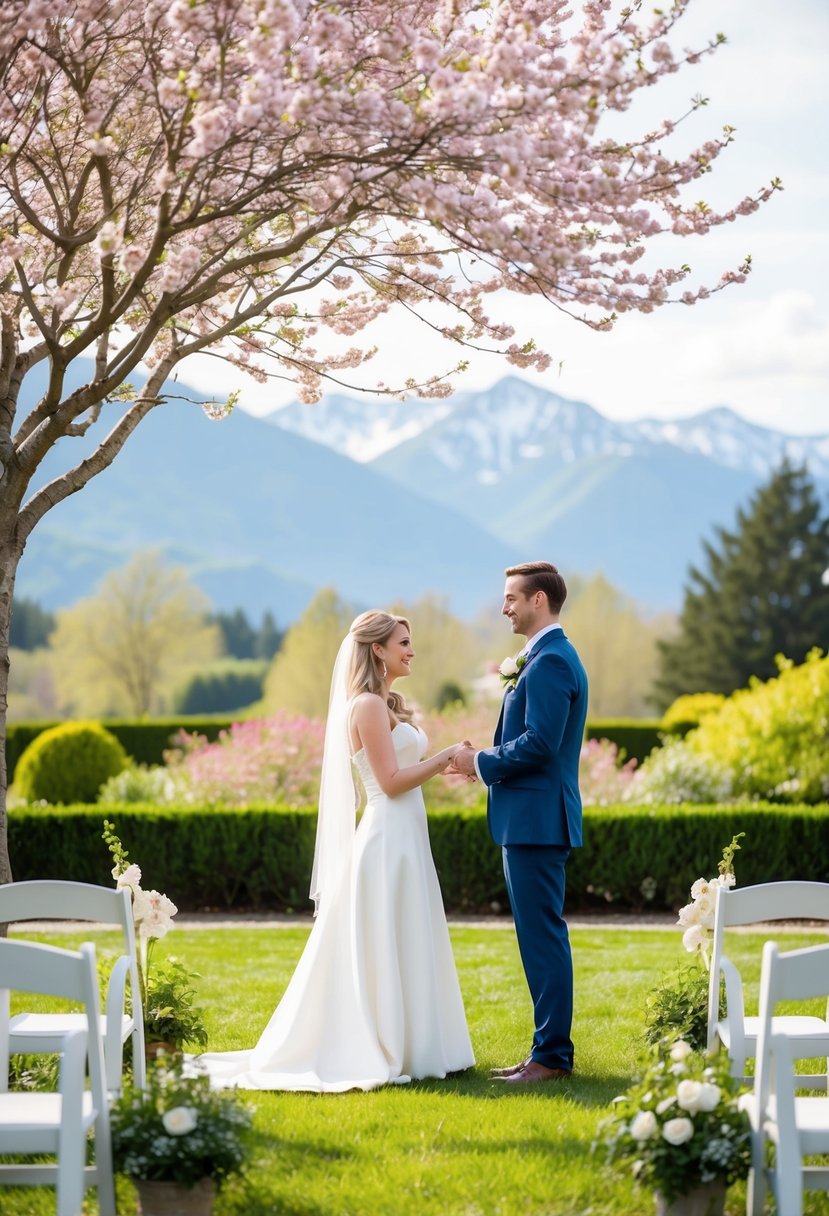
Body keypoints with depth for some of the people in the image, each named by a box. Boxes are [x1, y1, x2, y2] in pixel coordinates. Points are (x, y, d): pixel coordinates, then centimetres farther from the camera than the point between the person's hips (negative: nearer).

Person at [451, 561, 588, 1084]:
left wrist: (482, 763, -10)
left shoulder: (550, 661, -15)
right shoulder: (551, 657, 18)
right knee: (542, 937, 13)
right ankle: (551, 1049, 18)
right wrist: (486, 760, 10)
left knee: (543, 937, -7)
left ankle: (552, 1056, -4)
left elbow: (540, 742, -23)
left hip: (536, 820, -11)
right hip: (534, 819, 11)